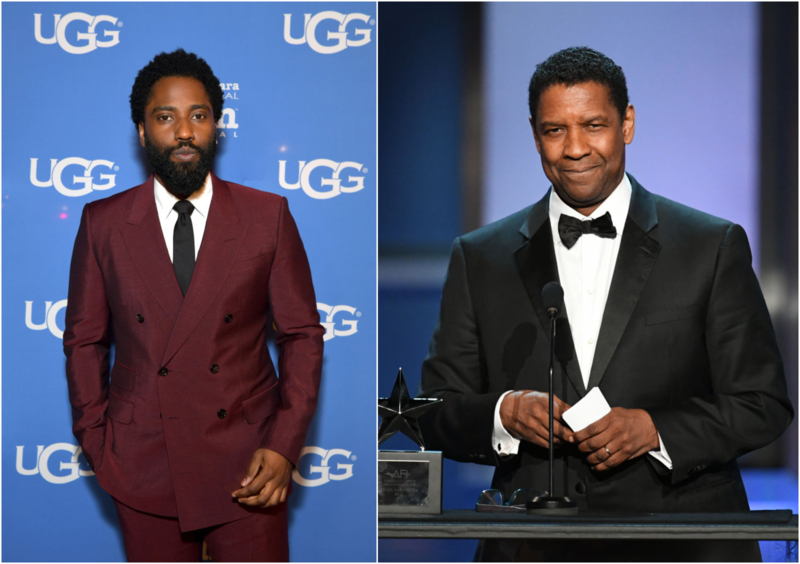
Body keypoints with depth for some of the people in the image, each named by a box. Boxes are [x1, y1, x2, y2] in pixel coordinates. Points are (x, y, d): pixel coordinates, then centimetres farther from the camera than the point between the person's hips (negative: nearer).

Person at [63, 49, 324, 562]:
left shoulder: (267, 216, 1)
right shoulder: (104, 223, 3)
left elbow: (302, 333, 3)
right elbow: (85, 340, 9)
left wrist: (284, 446, -7)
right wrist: (95, 443, 1)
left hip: (248, 468, -1)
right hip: (144, 471, 1)